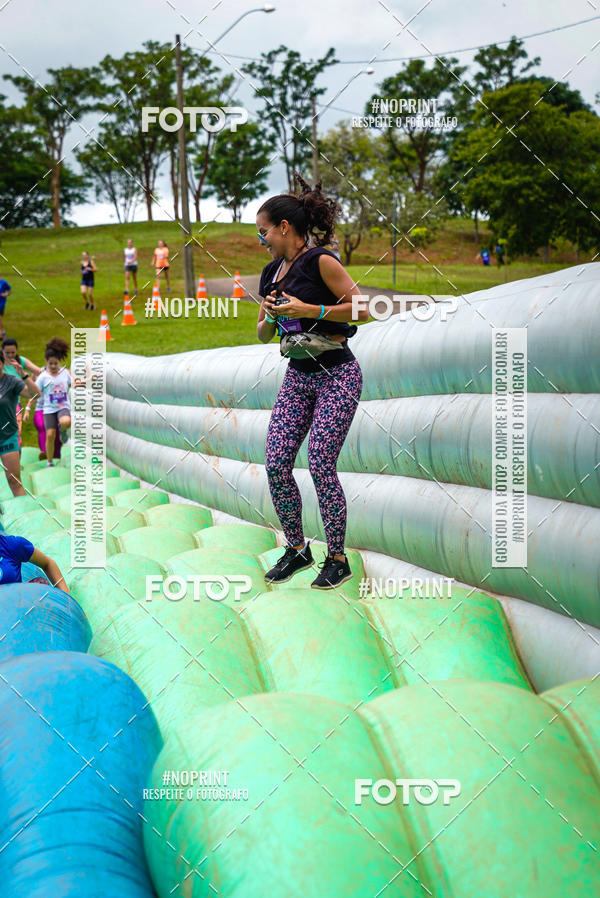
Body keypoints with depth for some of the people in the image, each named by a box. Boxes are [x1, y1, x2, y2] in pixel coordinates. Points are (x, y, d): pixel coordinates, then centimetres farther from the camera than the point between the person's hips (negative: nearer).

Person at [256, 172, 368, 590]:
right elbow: (263, 333, 18)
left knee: (321, 466, -11)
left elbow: (362, 308, -16)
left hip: (337, 375, -7)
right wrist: (270, 316, -4)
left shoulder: (320, 261, -12)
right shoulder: (272, 273, 11)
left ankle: (337, 559, 4)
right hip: (297, 377, 7)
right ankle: (297, 549, 15)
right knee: (276, 464, -2)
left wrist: (307, 310, -19)